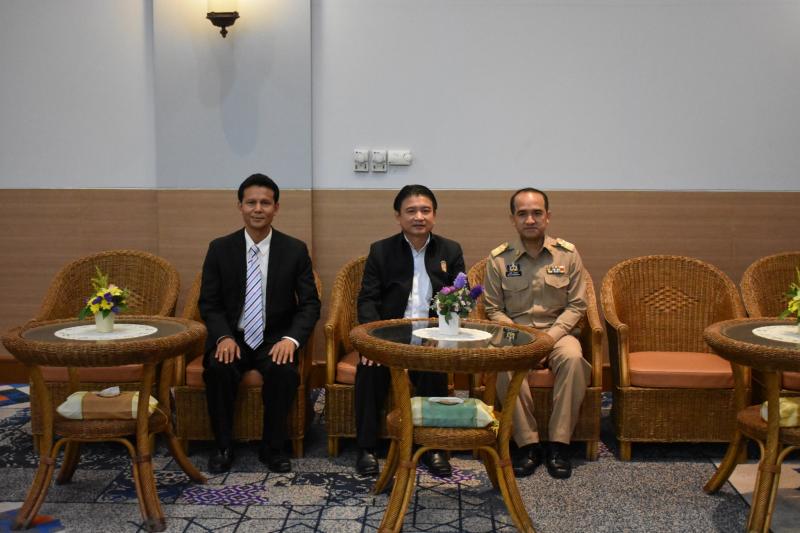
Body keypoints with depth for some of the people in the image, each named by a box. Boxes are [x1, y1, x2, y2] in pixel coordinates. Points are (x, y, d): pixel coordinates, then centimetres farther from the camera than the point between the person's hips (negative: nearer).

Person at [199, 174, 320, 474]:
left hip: (275, 339, 0)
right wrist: (224, 336, -16)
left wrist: (291, 339, -20)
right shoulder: (219, 249, 1)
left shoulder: (295, 250, -1)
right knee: (218, 370, -31)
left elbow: (310, 304, -1)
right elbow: (208, 302, 3)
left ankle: (273, 447, -8)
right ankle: (223, 446, -8)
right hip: (232, 337, 1)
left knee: (284, 371, -31)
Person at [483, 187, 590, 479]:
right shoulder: (498, 258, 1)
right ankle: (527, 444, -21)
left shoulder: (568, 254, 2)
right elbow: (493, 309, 3)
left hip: (557, 332, 1)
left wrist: (550, 337, -13)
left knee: (572, 358, -33)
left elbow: (576, 305, 2)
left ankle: (558, 444, -23)